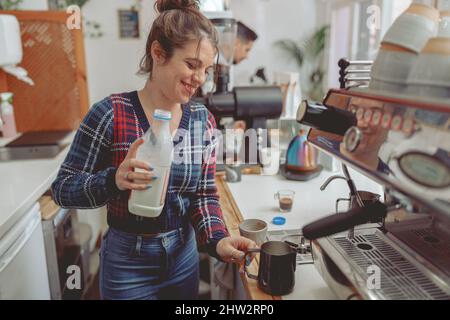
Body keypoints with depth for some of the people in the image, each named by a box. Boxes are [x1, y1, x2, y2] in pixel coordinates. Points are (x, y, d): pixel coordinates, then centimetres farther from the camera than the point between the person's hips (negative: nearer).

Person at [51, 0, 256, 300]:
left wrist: (217, 239, -18)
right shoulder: (111, 114, -18)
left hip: (184, 255, 4)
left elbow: (205, 194, -1)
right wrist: (114, 181, -32)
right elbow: (62, 189, -13)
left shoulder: (203, 120, -6)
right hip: (128, 262, -3)